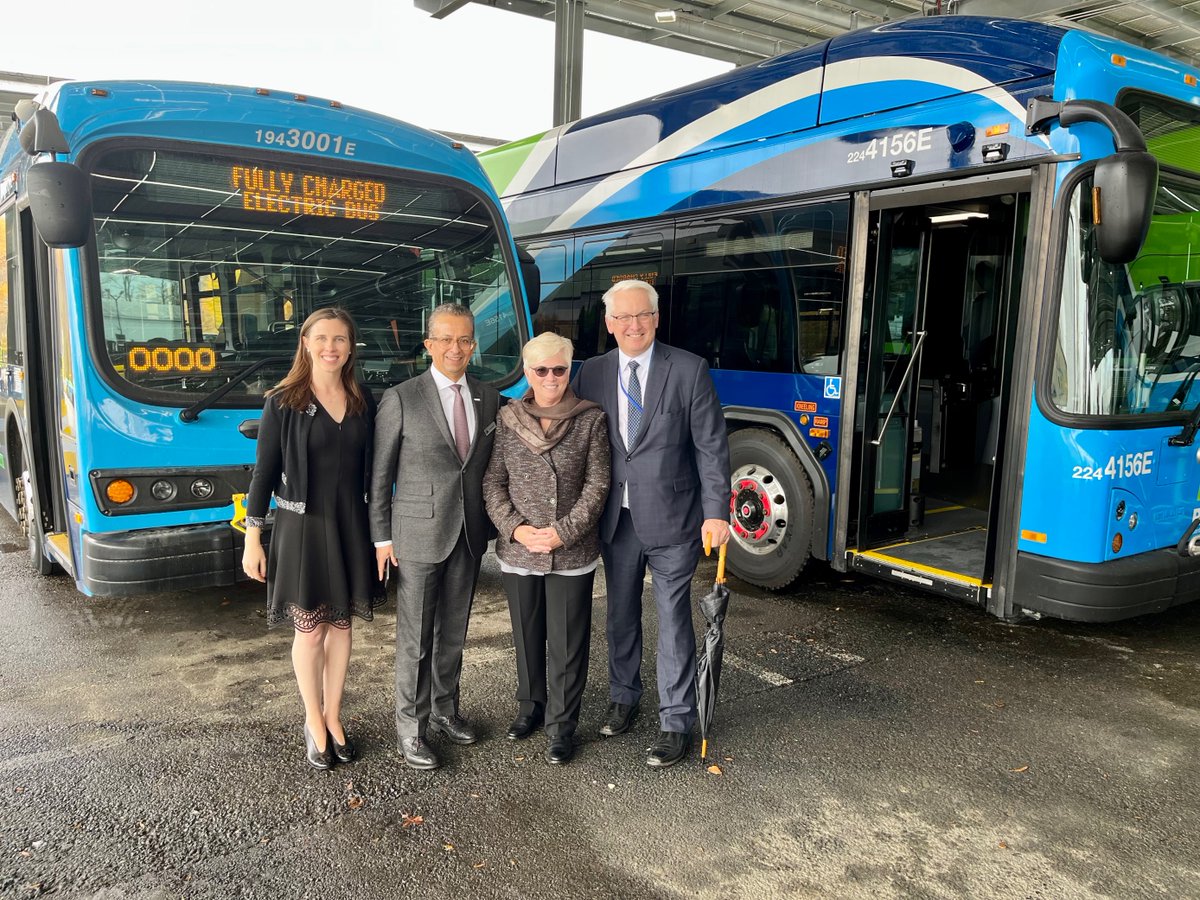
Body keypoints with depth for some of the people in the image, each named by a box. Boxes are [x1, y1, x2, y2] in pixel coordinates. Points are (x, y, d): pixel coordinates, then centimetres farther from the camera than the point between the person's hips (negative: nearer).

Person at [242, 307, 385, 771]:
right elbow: (264, 472, -4)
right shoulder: (283, 402, -6)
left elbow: (372, 471, 8)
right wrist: (252, 539, -6)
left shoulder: (364, 403, 4)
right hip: (302, 527, -3)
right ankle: (314, 724, 24)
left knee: (341, 624, 12)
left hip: (351, 526, 3)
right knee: (310, 628, 6)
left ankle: (333, 717, 28)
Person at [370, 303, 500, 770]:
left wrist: (490, 522, 4)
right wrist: (381, 537, -6)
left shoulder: (488, 398, 5)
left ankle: (444, 710, 34)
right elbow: (379, 474, -5)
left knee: (453, 632, 17)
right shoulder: (400, 399, -8)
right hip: (418, 534, -4)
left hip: (469, 536, 4)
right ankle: (411, 727, 20)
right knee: (415, 638, 5)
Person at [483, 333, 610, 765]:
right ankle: (530, 704, 38)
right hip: (518, 552, 2)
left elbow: (597, 485, -6)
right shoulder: (508, 420, 2)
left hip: (572, 554, -2)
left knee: (567, 643, 4)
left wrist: (563, 532, -13)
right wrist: (515, 528, -12)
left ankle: (562, 724, 20)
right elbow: (493, 482, 1)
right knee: (527, 635, 17)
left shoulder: (591, 419, -3)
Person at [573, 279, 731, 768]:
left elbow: (711, 446, -8)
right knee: (621, 615, 18)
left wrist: (716, 512, -13)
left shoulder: (688, 370, -8)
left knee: (673, 621, 3)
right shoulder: (592, 372, 3)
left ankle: (676, 723, 18)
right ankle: (623, 697, 40)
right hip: (615, 520, 4)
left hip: (670, 518, -4)